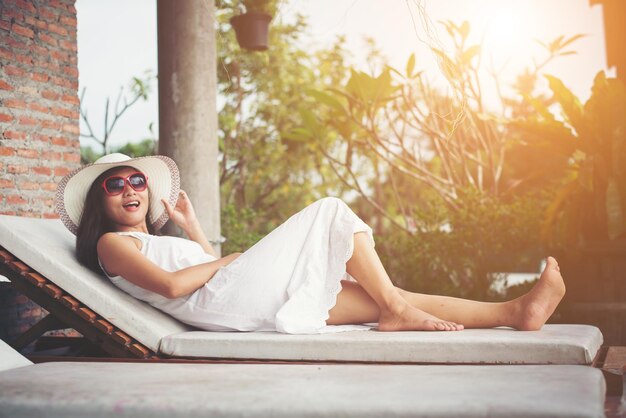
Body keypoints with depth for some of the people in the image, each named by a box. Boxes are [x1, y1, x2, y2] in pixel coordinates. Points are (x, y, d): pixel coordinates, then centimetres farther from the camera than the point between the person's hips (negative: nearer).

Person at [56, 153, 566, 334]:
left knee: (384, 298, -2)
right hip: (221, 303, -8)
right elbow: (170, 285, -11)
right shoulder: (111, 243, 7)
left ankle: (515, 311, -4)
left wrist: (191, 227, 26)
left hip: (259, 307, 8)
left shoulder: (157, 240, 33)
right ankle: (396, 308, -8)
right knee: (331, 211, -8)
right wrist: (226, 261, 0)